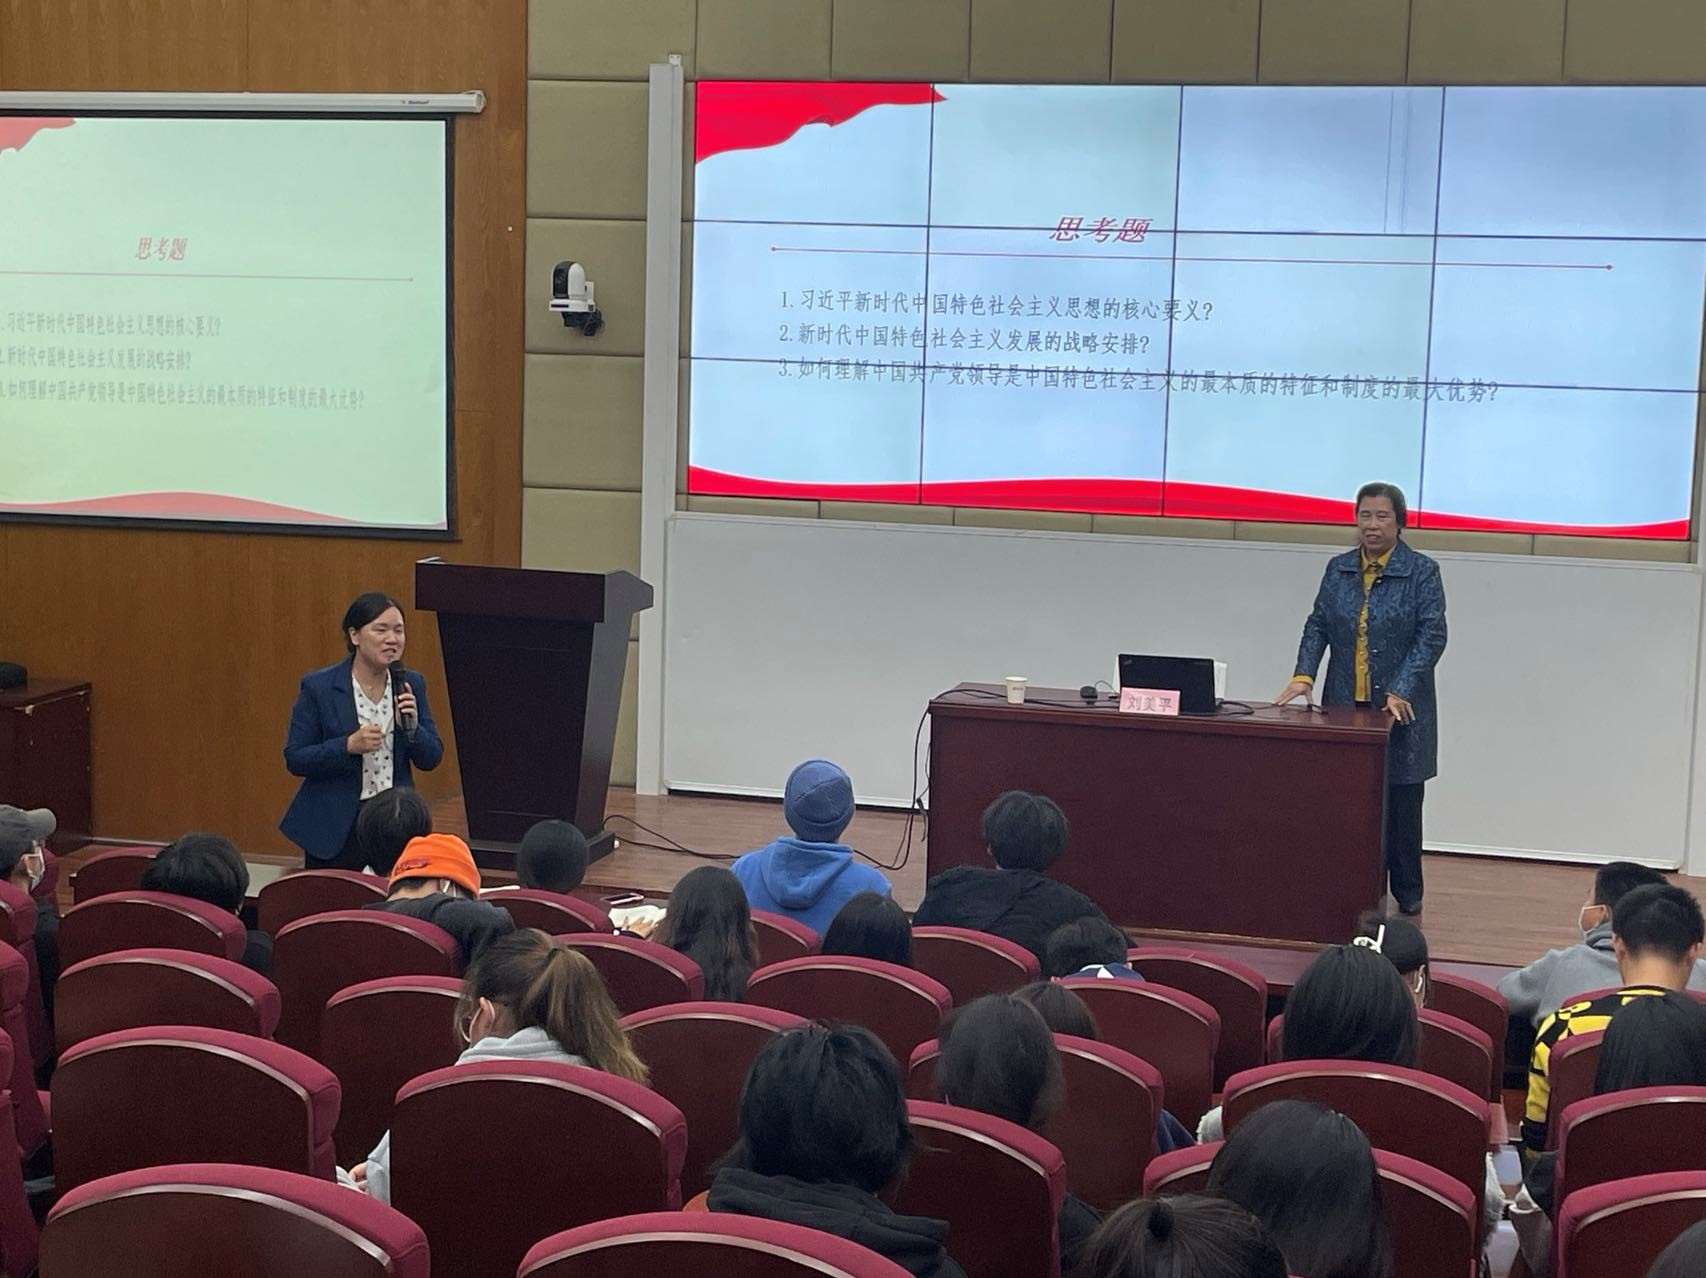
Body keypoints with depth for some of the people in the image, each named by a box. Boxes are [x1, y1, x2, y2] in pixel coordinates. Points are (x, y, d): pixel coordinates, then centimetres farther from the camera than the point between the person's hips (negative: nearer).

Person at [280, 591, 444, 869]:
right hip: (335, 830, -3)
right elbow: (294, 760, -7)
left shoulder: (411, 684, 4)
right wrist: (348, 746, -21)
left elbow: (431, 759, 6)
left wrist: (412, 728, -14)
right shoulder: (318, 687, -6)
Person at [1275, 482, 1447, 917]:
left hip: (1400, 708, -3)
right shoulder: (1338, 569, 9)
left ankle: (1407, 893, 16)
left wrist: (1401, 691, -19)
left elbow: (1431, 635, -9)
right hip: (1345, 704, 3)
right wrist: (1303, 676, -9)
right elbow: (1318, 625, 6)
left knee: (1400, 800, 3)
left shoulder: (1422, 572, -3)